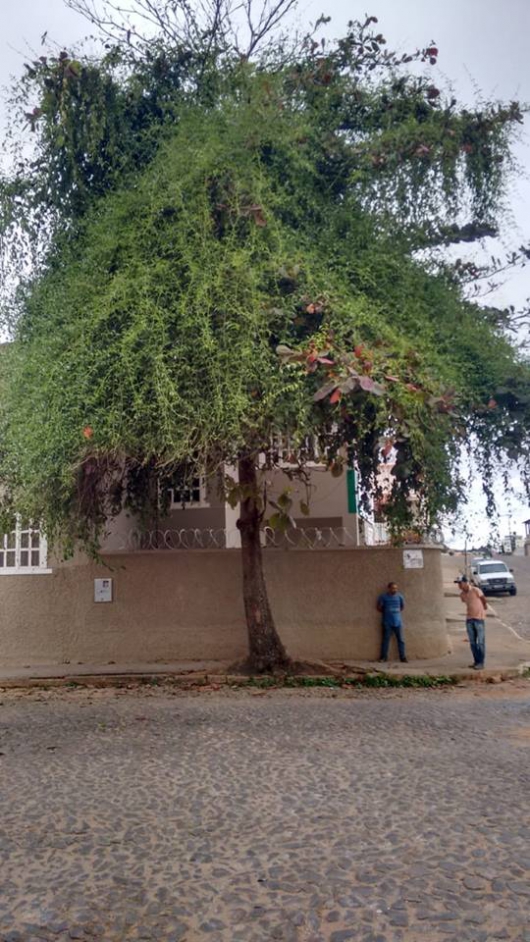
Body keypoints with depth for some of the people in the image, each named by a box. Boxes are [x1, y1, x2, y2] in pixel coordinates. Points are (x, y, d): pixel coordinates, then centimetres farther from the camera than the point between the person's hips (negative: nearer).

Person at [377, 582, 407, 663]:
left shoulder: (399, 596, 0)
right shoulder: (383, 597, -6)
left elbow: (402, 606, 15)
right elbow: (379, 607, 3)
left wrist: (396, 612, 11)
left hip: (398, 622, 2)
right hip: (387, 622, -2)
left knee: (401, 640, 4)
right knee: (386, 639, 3)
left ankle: (403, 657, 12)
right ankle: (383, 657, 11)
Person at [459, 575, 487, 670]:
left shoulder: (476, 591, -14)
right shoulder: (462, 594, 4)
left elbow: (484, 600, 2)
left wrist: (484, 606, 16)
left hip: (479, 618, -6)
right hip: (469, 619, 6)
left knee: (480, 642, -2)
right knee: (472, 642, 8)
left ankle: (481, 663, 2)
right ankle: (476, 661, 17)